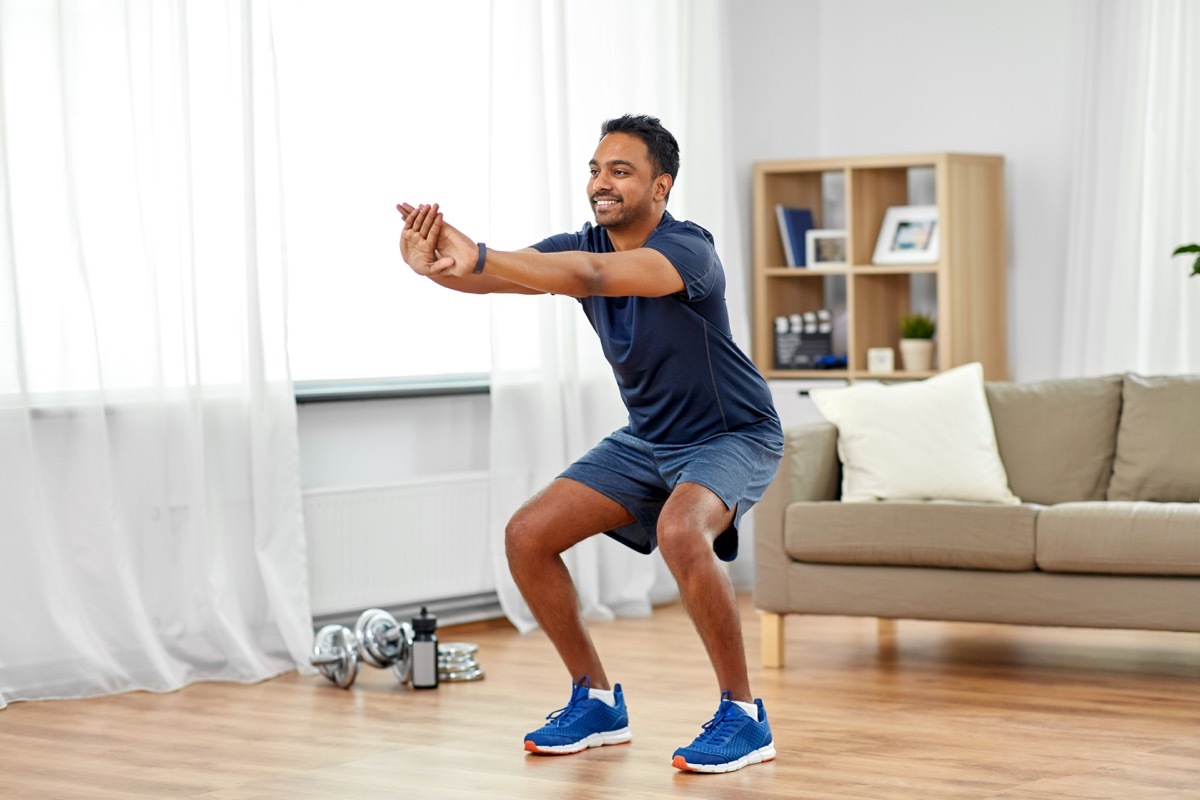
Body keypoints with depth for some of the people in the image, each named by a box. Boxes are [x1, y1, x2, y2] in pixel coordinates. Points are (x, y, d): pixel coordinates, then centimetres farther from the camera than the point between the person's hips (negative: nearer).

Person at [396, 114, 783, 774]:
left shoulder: (687, 247, -27)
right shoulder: (583, 246, -6)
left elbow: (593, 275, -46)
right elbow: (498, 274, -23)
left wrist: (478, 258, -58)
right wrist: (438, 264, -47)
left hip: (732, 435, -7)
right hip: (647, 438, 8)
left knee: (680, 531, -37)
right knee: (528, 535, -4)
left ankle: (743, 716, -20)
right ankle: (597, 701, 12)